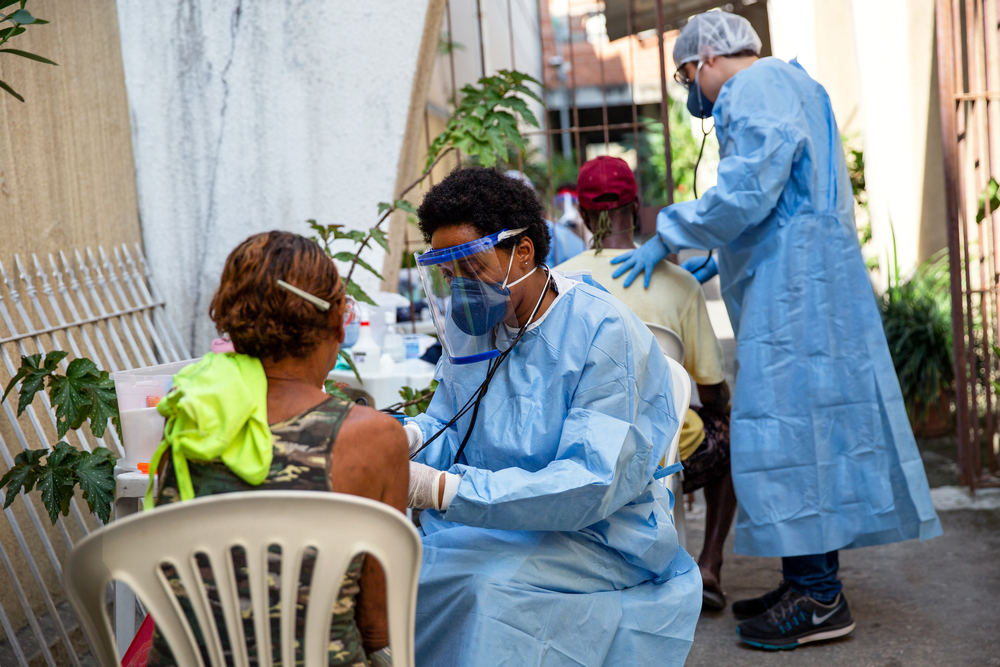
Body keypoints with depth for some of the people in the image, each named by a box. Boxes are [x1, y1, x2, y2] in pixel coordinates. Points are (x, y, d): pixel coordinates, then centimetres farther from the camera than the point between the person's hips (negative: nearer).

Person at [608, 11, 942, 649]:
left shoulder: (757, 86, -8)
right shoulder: (791, 87, 25)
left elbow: (746, 191, -20)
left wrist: (668, 235, -13)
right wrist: (715, 258, 31)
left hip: (794, 292, -11)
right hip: (807, 287, 11)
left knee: (789, 421, -10)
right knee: (806, 419, 10)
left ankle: (819, 598, -7)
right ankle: (812, 583, 14)